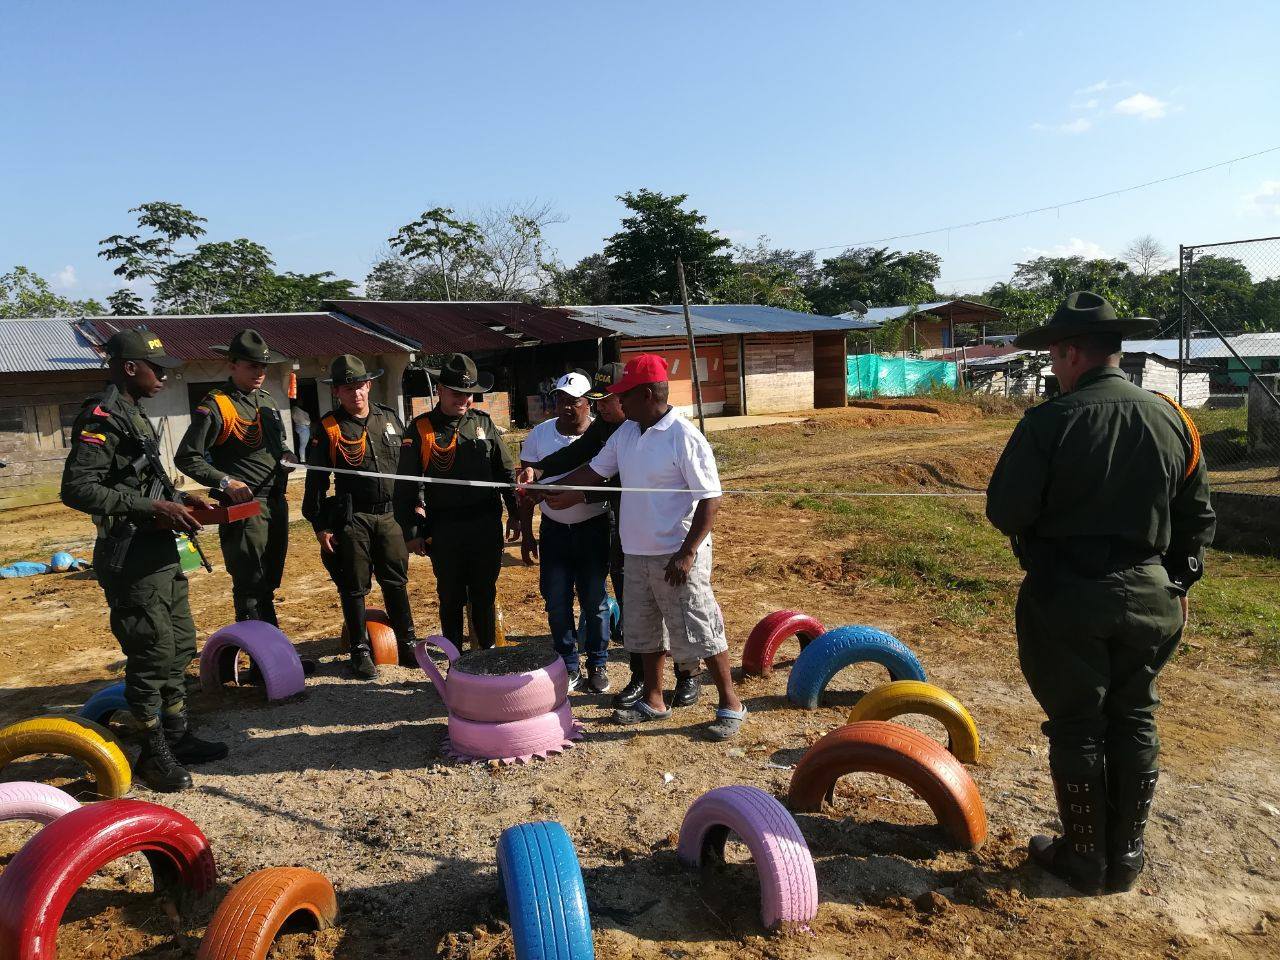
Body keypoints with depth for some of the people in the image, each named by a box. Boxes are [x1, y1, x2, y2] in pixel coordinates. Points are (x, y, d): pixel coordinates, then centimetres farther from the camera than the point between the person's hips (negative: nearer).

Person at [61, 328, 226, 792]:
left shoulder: (133, 413, 15)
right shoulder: (102, 416, -15)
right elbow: (76, 488, -22)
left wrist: (178, 498, 9)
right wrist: (153, 508, -24)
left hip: (159, 552, 10)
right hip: (130, 559, -10)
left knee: (180, 645, 16)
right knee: (152, 654, -1)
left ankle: (177, 735, 29)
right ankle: (154, 754, 13)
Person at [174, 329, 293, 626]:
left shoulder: (266, 398, 12)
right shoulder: (216, 406, -12)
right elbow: (186, 458, -13)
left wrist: (286, 458, 5)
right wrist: (225, 482, -20)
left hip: (277, 503, 8)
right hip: (244, 506, -8)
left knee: (269, 582, 19)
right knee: (250, 587, -3)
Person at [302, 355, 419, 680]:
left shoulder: (390, 419, 8)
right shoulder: (328, 429, -4)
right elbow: (316, 481, -3)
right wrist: (320, 526, -6)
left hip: (390, 515, 4)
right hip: (351, 519, -3)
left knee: (397, 582, 11)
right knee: (354, 589, 5)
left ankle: (408, 645, 23)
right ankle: (360, 653, 18)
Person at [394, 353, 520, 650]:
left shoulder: (483, 422, 6)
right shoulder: (420, 429, -3)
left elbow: (506, 471, 10)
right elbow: (407, 485, -2)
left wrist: (514, 514, 8)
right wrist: (411, 532, -4)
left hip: (486, 525, 2)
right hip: (443, 530, -2)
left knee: (485, 594, 13)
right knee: (451, 597, 10)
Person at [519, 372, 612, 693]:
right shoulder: (539, 434, -2)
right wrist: (526, 535, 3)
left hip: (593, 529, -2)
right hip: (553, 530, 2)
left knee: (595, 601, 6)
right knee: (556, 603, 5)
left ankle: (598, 666, 23)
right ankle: (569, 668, 20)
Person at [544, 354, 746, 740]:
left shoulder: (685, 438, -18)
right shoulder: (625, 433, 6)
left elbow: (710, 499, -18)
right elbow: (594, 470, 15)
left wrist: (687, 553, -22)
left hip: (677, 556, -8)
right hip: (638, 553, 8)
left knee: (699, 631, 1)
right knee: (645, 630, 18)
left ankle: (730, 705, 17)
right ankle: (653, 701, 35)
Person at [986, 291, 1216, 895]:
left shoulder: (1049, 421, -16)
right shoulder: (1173, 420, 2)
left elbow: (1004, 511, -16)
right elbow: (1198, 519, 8)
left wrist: (1039, 538, 6)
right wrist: (1179, 582, 20)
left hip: (1067, 598, -4)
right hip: (1150, 597, 5)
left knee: (1077, 727, 9)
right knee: (1134, 723, 17)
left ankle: (1085, 860, 22)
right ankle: (1126, 858, 29)